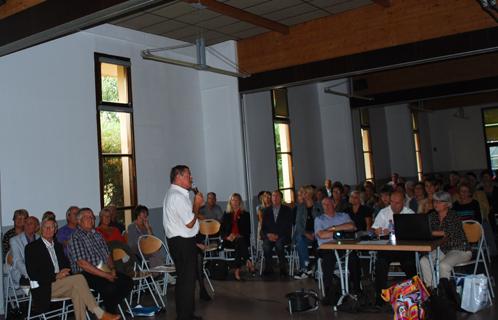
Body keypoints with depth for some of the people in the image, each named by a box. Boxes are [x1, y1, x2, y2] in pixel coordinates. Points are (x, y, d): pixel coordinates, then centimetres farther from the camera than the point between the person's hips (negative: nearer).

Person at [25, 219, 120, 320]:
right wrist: (56, 276, -17)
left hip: (61, 284, 5)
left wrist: (65, 273, -3)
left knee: (77, 291, -30)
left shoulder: (58, 246, 20)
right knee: (79, 278, -27)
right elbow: (32, 273, -8)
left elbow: (67, 265, 21)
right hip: (45, 288, -5)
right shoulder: (32, 247, 1)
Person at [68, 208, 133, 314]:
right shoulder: (75, 238, -7)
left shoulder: (97, 235, 18)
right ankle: (110, 313, -6)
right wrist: (105, 275, -18)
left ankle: (112, 305, 7)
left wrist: (112, 269, -1)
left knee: (128, 281, -13)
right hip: (86, 274, -7)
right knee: (110, 287, -31)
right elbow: (82, 263, -16)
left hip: (105, 271, 7)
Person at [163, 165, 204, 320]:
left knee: (184, 278, 19)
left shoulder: (173, 194, 15)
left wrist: (195, 204, 9)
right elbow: (190, 223, -21)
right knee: (187, 279, -3)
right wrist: (197, 204, -10)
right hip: (183, 243, -11)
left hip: (179, 241, 11)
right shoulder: (178, 196, -20)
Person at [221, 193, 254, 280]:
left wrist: (240, 236, -12)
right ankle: (248, 262, -43)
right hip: (229, 241, 0)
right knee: (240, 242, -35)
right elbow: (222, 229, 11)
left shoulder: (245, 214, 15)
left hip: (242, 239, 0)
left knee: (240, 241, -37)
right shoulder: (226, 215, 19)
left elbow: (248, 230, 7)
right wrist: (227, 236, -10)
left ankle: (237, 269, -42)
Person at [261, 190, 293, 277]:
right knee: (266, 245, -31)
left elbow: (288, 227, -1)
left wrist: (277, 236, -13)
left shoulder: (287, 210, 7)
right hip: (269, 236, 2)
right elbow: (263, 227, 11)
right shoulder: (267, 211, 15)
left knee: (279, 244, -35)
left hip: (282, 236, -2)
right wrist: (268, 235, -10)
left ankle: (283, 269, -21)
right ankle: (268, 268, -17)